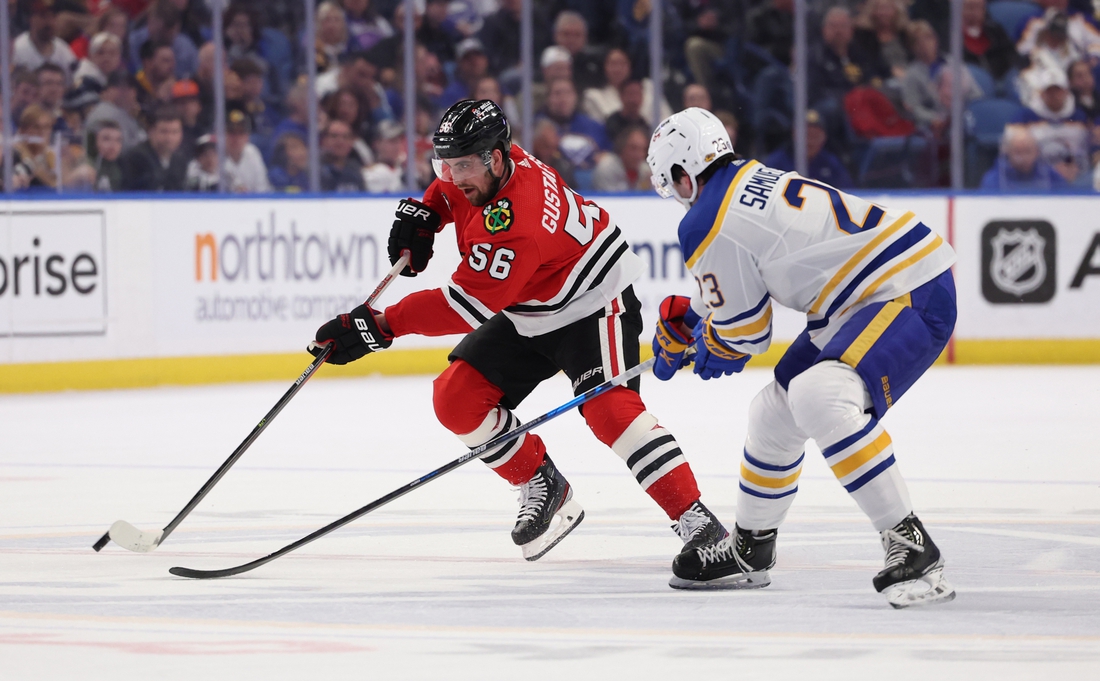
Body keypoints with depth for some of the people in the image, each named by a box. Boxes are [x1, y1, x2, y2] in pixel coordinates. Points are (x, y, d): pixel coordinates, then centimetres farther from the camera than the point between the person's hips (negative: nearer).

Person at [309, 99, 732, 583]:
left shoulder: (514, 223, -37)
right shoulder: (479, 167, -11)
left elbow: (468, 306, -38)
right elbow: (451, 189, 17)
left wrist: (380, 326, -39)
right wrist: (422, 214, -4)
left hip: (593, 301, -10)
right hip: (526, 316, 10)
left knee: (607, 408, -28)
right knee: (456, 398, -3)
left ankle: (695, 521, -26)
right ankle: (543, 488, 12)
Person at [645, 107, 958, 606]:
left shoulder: (707, 225, -13)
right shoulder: (755, 181, 15)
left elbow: (745, 333, -4)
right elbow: (734, 286, 32)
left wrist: (704, 342, 17)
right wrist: (678, 325, 41)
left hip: (911, 297, -11)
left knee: (819, 397, -32)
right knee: (776, 411, 19)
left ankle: (911, 548, -30)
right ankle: (749, 550, 39)